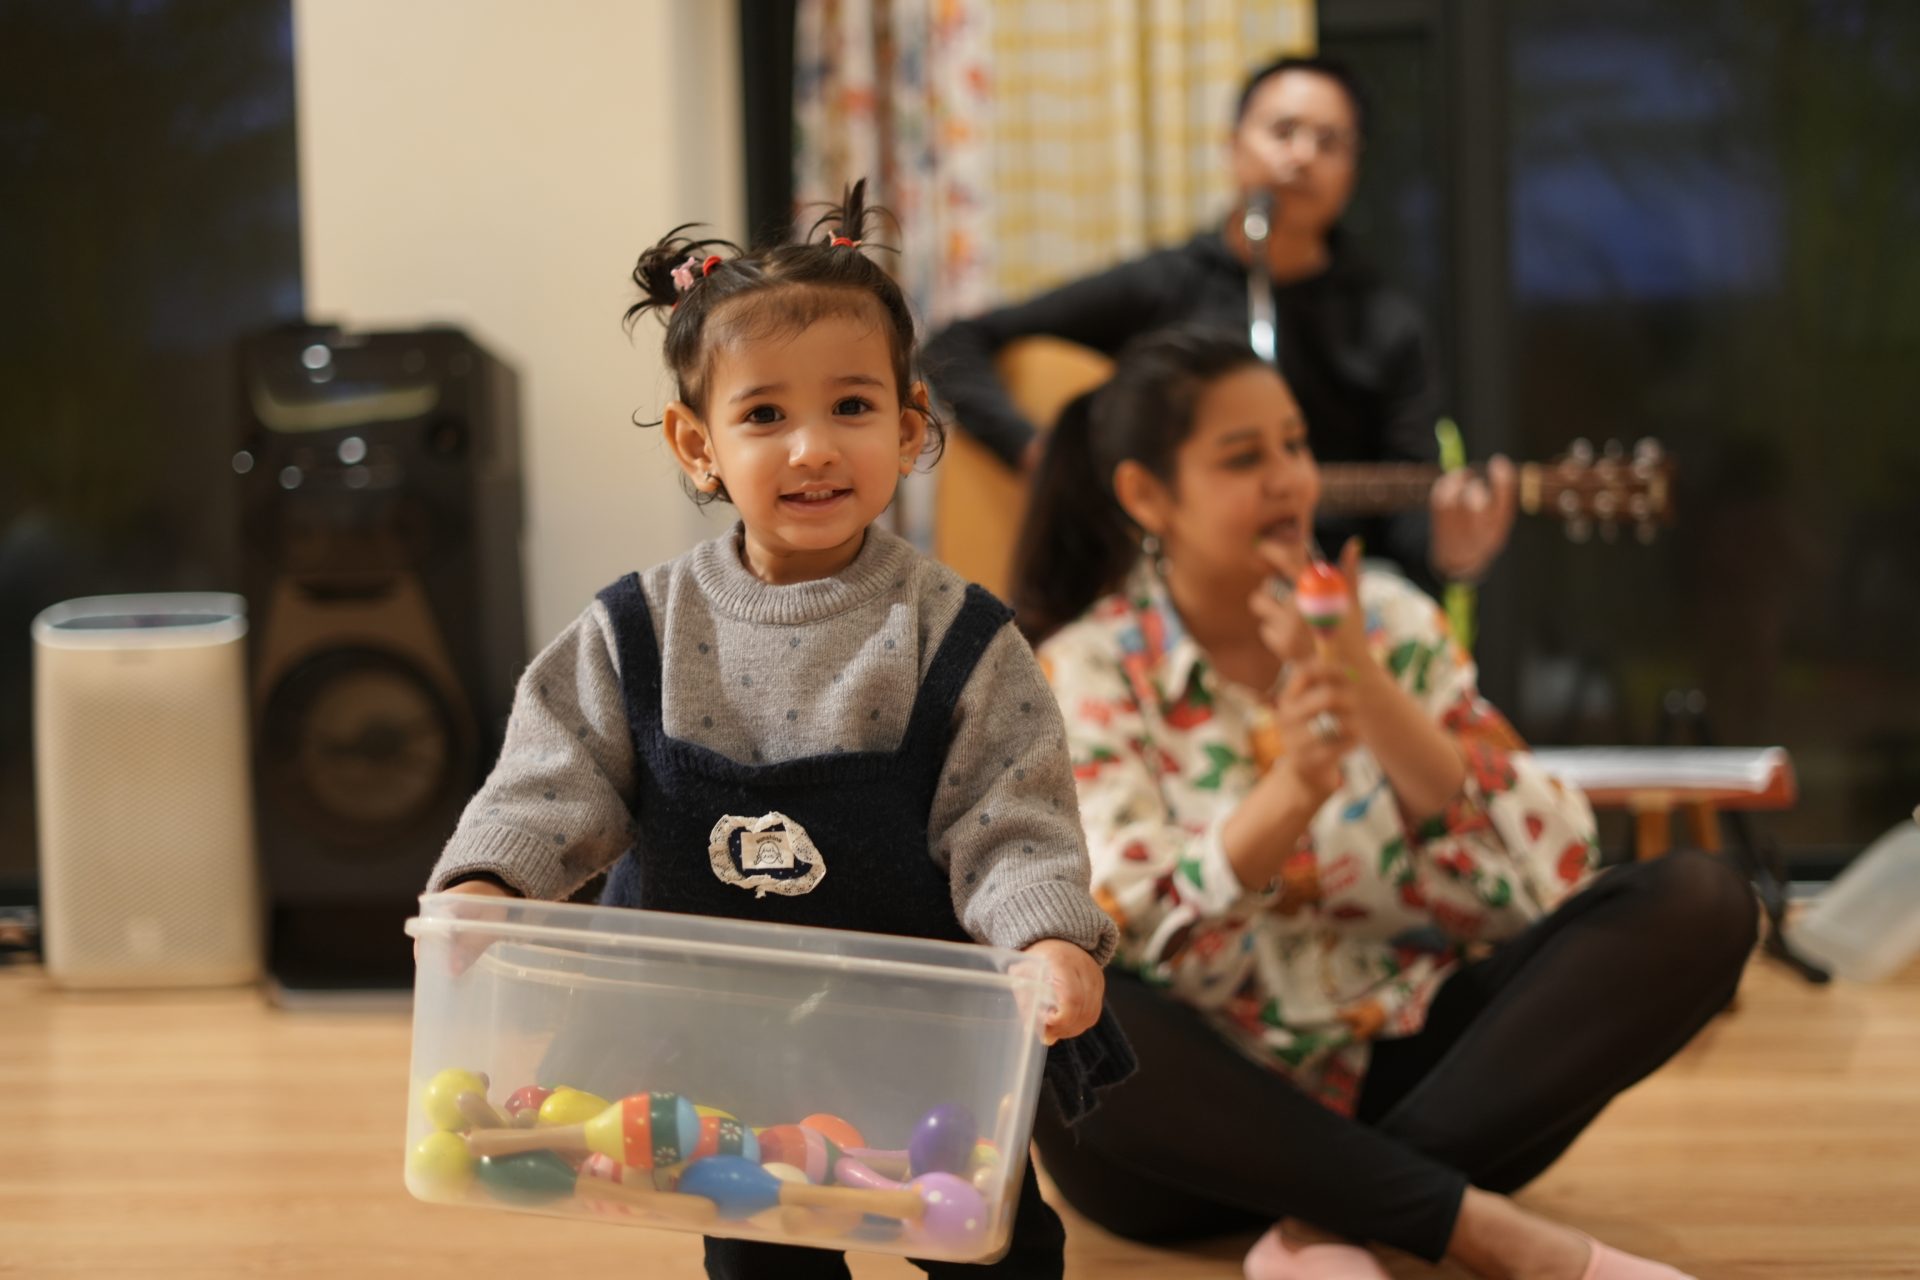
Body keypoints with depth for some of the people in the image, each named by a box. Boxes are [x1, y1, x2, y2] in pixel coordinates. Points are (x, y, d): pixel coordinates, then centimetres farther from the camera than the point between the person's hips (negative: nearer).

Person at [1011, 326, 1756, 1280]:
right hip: (1215, 1122, -3)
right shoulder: (1083, 674, -3)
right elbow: (1135, 944, -16)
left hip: (1407, 1075, 4)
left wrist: (1365, 688, -16)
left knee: (1696, 903, -15)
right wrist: (1291, 787, -32)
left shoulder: (1387, 620, 5)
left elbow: (1548, 875, -6)